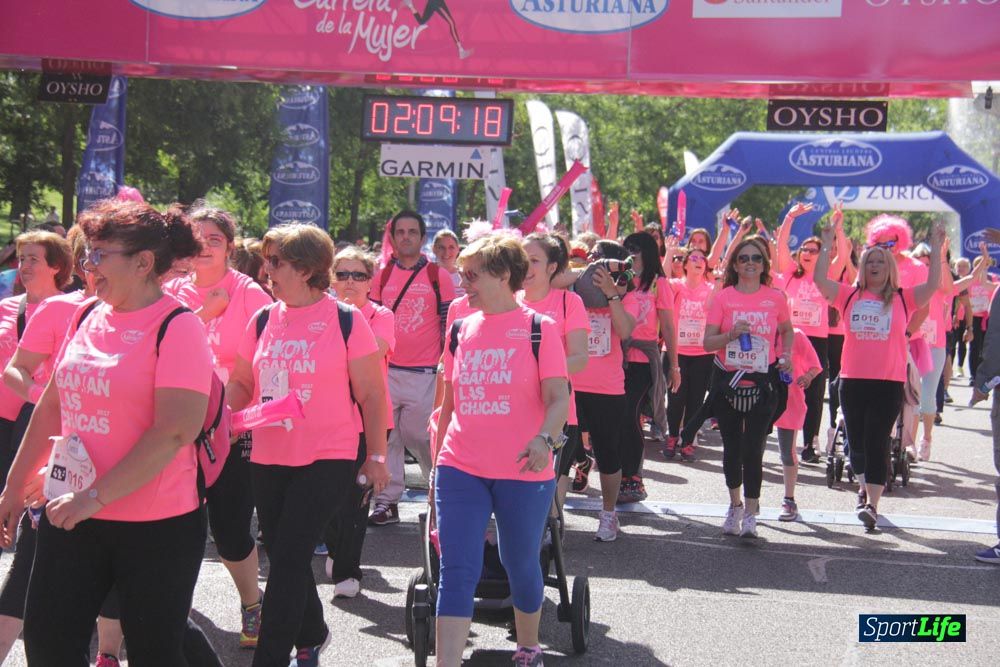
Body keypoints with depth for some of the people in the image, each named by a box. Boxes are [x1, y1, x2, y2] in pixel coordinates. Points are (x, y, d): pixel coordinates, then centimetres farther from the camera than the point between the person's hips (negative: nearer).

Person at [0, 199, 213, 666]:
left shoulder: (176, 327, -13)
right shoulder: (86, 318, 7)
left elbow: (175, 432, -21)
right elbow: (52, 406, 17)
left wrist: (95, 496, -20)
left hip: (156, 526, -6)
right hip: (71, 515, 6)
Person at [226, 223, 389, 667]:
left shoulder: (345, 321, -7)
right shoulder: (263, 321, 6)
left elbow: (371, 395, -3)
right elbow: (241, 384, 13)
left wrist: (377, 456, -3)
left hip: (326, 460, -5)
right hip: (268, 460, 5)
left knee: (287, 562, -10)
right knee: (285, 559, 15)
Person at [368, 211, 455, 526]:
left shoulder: (437, 276, 2)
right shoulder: (381, 277, 10)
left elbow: (449, 325, 3)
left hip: (425, 373, -3)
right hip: (387, 370, 3)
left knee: (422, 436, -2)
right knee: (385, 436, 3)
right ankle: (387, 500, 10)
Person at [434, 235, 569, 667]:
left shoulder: (539, 328, -5)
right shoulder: (461, 330, 8)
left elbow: (558, 398, -10)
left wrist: (545, 438, -29)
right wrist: (436, 461, 16)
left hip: (522, 473, -3)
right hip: (460, 470, 3)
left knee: (521, 565, 12)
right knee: (457, 571, -6)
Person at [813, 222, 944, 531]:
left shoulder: (903, 298, 4)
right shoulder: (850, 296, 7)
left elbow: (933, 284, -6)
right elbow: (820, 279, -3)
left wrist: (935, 249, -8)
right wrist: (827, 245, -4)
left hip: (889, 382, -2)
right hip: (852, 381, 2)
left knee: (877, 442, -7)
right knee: (856, 442, 13)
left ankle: (872, 503, -8)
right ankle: (865, 487, 37)